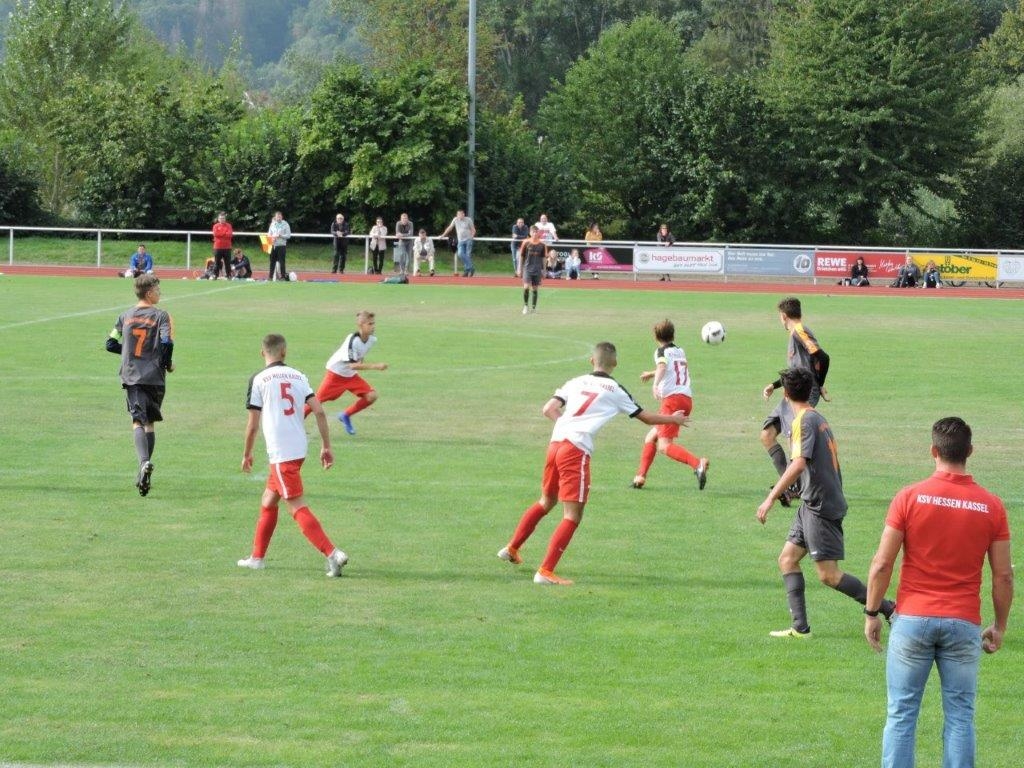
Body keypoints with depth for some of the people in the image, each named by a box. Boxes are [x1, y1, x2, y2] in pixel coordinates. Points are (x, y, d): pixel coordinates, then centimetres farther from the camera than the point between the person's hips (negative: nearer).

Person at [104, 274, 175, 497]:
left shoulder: (126, 316, 8)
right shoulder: (160, 316, -4)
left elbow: (111, 344, 8)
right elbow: (167, 344, -16)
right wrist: (168, 364, 2)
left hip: (130, 376, 1)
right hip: (154, 376, -1)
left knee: (138, 420, -7)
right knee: (150, 422, 13)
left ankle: (144, 462, -31)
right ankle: (145, 468, 12)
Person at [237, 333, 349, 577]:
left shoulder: (259, 380, -5)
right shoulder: (298, 376, 9)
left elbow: (253, 424, -4)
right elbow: (319, 412, 2)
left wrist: (247, 455, 9)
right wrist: (326, 446, 8)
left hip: (280, 452, -7)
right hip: (300, 448, 7)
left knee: (297, 507, -9)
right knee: (268, 501, 21)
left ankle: (332, 554, -21)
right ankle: (257, 557, 29)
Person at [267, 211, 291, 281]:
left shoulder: (285, 224, -2)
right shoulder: (272, 224, 12)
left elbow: (288, 235, -5)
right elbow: (269, 234, 19)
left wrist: (280, 236, -17)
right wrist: (270, 237, -3)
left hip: (281, 245, -4)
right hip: (273, 245, 4)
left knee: (281, 261, -6)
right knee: (272, 261, 6)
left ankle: (283, 276, 0)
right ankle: (270, 276, 12)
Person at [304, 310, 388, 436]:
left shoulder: (372, 340, -9)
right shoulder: (353, 340, -32)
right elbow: (353, 365, -35)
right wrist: (376, 366, -39)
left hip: (351, 375, 6)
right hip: (336, 373, -6)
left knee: (371, 396, -8)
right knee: (318, 400, -4)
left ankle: (345, 416, 10)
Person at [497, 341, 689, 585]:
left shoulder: (576, 382, 16)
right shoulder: (615, 390, 6)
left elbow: (548, 409, 8)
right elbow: (646, 417, 16)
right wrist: (673, 419, 31)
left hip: (555, 444, 6)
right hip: (577, 451, -6)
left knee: (546, 502, 28)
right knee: (573, 515, -3)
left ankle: (512, 548, 36)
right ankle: (545, 572, -10)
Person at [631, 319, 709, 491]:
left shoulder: (662, 352, 2)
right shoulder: (680, 352, 24)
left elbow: (662, 366, -21)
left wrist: (656, 383, -38)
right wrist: (652, 373, 61)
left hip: (672, 398, -8)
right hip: (687, 399, 8)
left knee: (664, 446, -16)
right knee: (651, 437, 19)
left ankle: (698, 464, -37)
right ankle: (641, 476, 13)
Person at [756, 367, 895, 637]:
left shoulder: (804, 421, -16)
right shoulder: (819, 419, 13)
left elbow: (798, 464, -28)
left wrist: (771, 498, -30)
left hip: (820, 505, -10)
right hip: (812, 504, 10)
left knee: (828, 574, -8)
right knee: (787, 558, 9)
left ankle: (889, 609, -3)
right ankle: (800, 627, 4)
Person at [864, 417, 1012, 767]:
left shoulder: (909, 498, -6)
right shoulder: (992, 506, -2)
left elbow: (882, 564, -6)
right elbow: (1003, 575, 2)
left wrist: (871, 613, 6)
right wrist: (999, 626, 14)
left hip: (913, 619, -1)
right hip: (963, 624, 1)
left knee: (901, 714, 5)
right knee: (959, 716, 6)